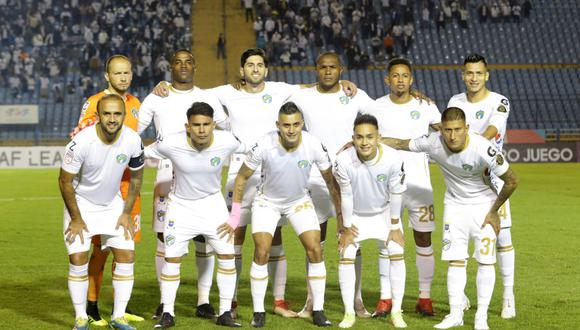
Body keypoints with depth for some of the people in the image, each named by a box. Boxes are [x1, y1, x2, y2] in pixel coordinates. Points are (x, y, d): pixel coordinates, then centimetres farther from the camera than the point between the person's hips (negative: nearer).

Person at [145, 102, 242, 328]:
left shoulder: (227, 141, -22)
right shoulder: (171, 143, -26)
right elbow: (140, 154, -8)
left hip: (212, 203, 2)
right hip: (181, 204, -1)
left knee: (227, 255, -2)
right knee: (172, 258, -3)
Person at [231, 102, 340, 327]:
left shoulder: (314, 146, -24)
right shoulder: (264, 146, -28)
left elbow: (330, 180, -7)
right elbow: (242, 177, -11)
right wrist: (235, 213, -8)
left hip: (300, 201, 2)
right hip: (267, 201, -1)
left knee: (315, 251, -9)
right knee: (261, 253, -13)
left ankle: (318, 311, 3)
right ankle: (258, 312, 0)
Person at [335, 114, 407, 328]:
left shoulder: (393, 159, -31)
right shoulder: (344, 160, -32)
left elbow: (396, 194, -16)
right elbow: (346, 196, -18)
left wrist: (394, 226, -7)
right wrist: (347, 228, -9)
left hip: (384, 212, 0)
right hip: (355, 215, 0)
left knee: (397, 254, -7)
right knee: (346, 256, -7)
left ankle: (396, 312, 5)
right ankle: (349, 313, 4)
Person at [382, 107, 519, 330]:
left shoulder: (483, 149, -32)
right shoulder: (434, 143, -23)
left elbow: (511, 180, -19)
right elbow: (400, 144, -6)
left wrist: (494, 211, -10)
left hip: (483, 205, -2)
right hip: (454, 205, 2)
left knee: (486, 261, -3)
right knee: (455, 260, 0)